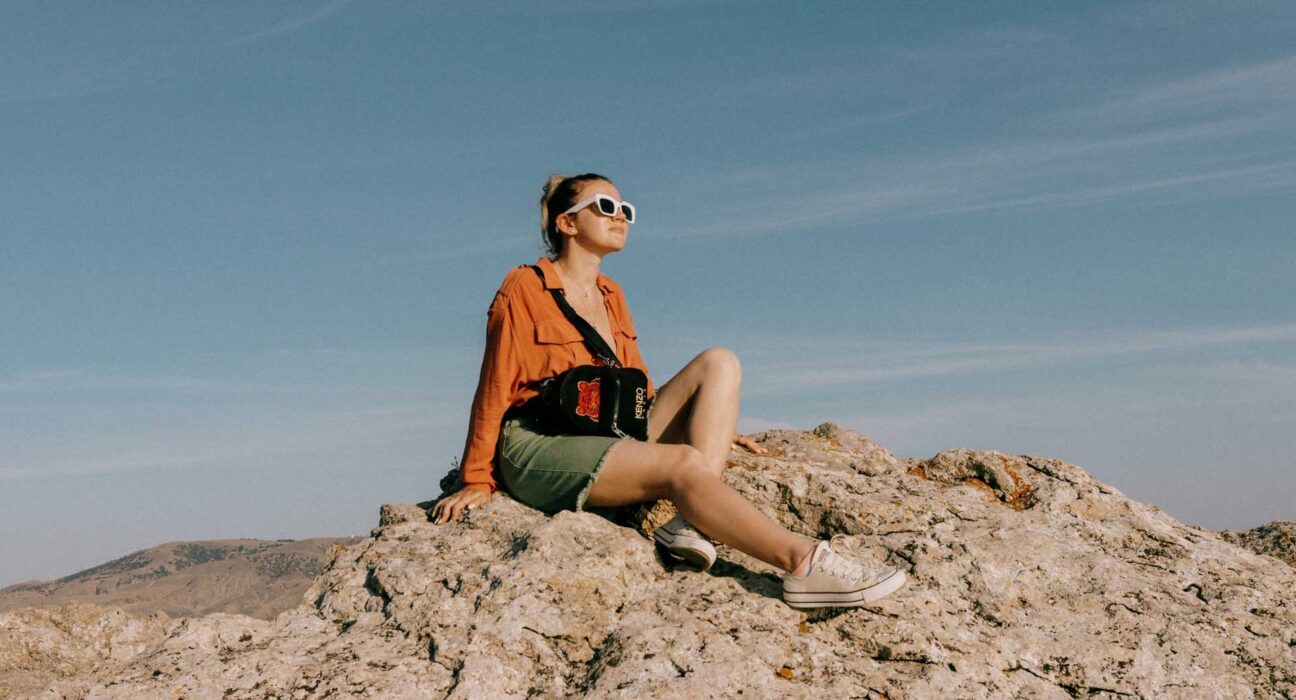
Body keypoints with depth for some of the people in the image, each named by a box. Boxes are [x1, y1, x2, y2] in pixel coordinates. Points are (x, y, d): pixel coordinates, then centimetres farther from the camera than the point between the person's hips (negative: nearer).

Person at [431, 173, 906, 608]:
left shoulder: (611, 296, 19)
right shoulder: (524, 289, -1)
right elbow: (494, 390, -2)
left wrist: (712, 424, 15)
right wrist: (476, 481, -4)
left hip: (609, 439, 7)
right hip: (538, 448, -7)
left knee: (718, 363, -9)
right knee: (683, 462, -32)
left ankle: (691, 523, -26)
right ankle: (805, 565, -39)